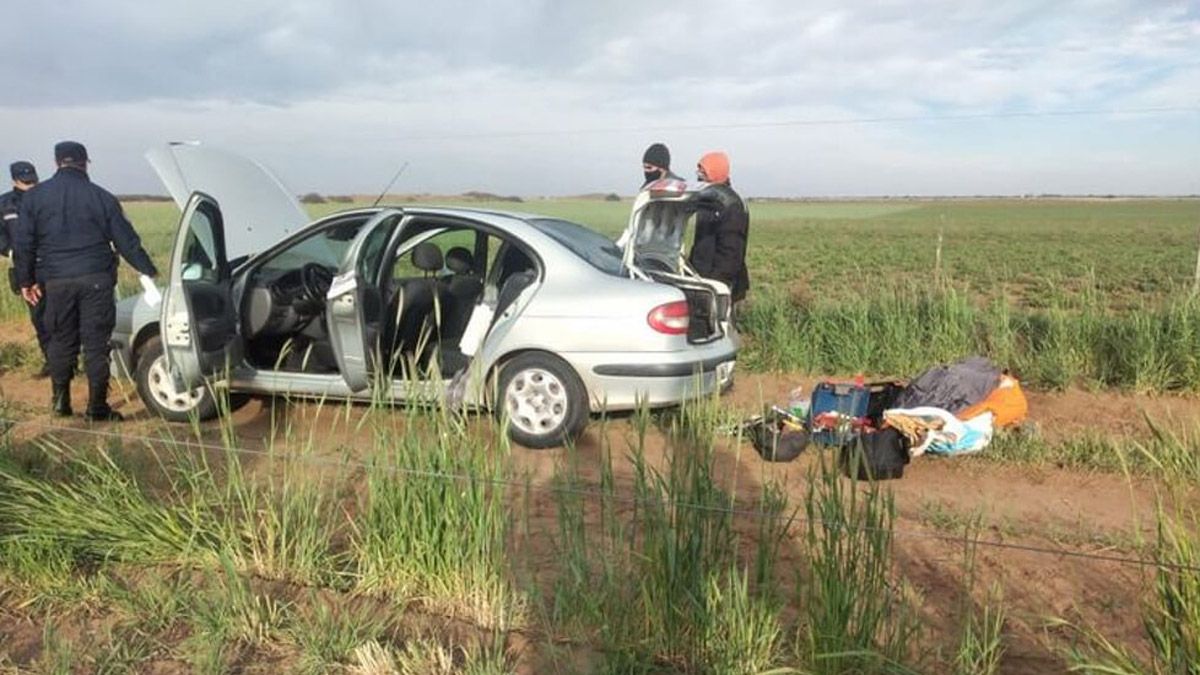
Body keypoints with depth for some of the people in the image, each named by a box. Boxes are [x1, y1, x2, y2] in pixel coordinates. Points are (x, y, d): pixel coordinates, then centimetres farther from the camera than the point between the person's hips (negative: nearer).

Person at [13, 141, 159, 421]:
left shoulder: (35, 196, 6)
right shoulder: (101, 197, 2)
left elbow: (23, 243, 5)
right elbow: (127, 241, 3)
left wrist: (26, 280, 13)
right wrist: (150, 272, 11)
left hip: (56, 281, 2)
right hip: (96, 279, -2)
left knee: (61, 340, 14)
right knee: (96, 343, 1)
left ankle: (60, 400, 20)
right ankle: (96, 408, 3)